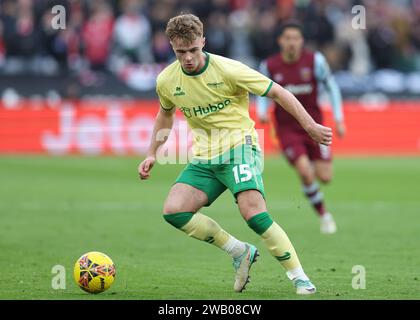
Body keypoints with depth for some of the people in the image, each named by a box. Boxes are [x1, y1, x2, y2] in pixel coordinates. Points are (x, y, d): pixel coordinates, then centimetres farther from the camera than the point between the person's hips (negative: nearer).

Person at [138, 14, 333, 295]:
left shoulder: (227, 70, -15)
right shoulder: (166, 81, 0)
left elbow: (277, 92, -10)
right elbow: (166, 114, 23)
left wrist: (310, 126, -15)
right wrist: (152, 154, 17)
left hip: (239, 145, -6)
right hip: (205, 156, 6)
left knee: (253, 212, -27)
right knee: (173, 211, -13)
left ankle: (300, 278, -17)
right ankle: (240, 252, 0)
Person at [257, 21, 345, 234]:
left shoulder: (315, 60, -11)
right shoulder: (269, 66, -9)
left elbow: (331, 87, 1)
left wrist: (339, 120, -2)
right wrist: (261, 112, -12)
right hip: (287, 128, -1)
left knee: (325, 177, -4)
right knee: (306, 174, -19)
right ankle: (324, 215, 5)